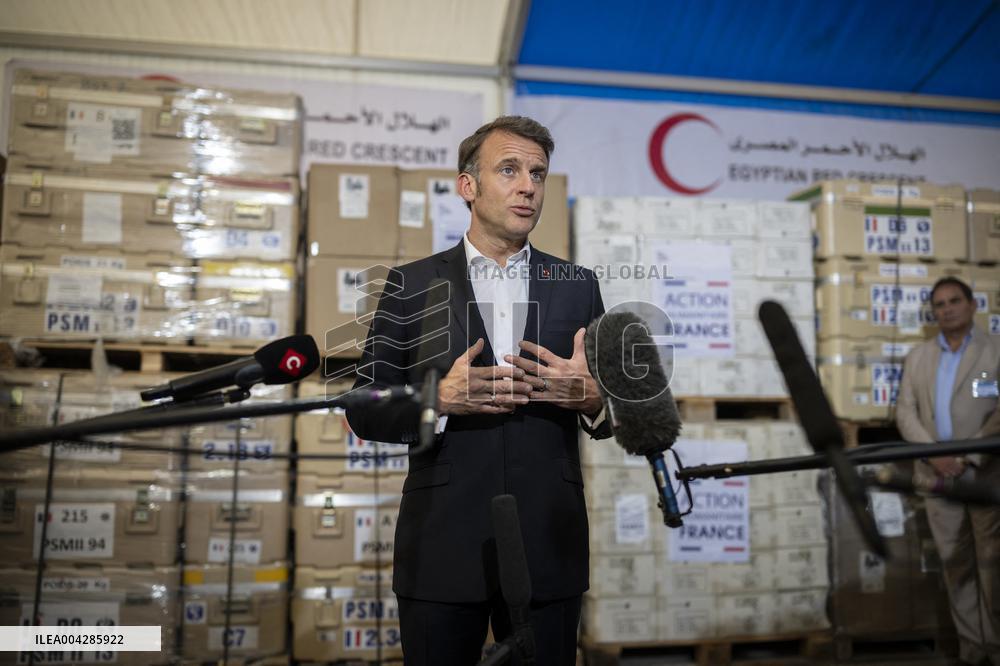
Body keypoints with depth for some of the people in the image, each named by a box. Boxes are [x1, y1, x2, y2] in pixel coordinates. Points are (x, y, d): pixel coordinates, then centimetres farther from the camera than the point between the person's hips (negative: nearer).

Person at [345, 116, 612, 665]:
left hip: (549, 549, 2)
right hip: (443, 550, -1)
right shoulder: (412, 284, 2)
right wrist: (440, 399, -18)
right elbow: (365, 411, 0)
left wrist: (591, 397, -13)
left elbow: (611, 410, 9)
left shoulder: (577, 286, 7)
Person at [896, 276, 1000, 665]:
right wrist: (935, 455, -9)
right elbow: (905, 413, 6)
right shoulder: (917, 357, 13)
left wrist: (967, 458, -16)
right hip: (937, 474, 3)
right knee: (955, 564, 7)